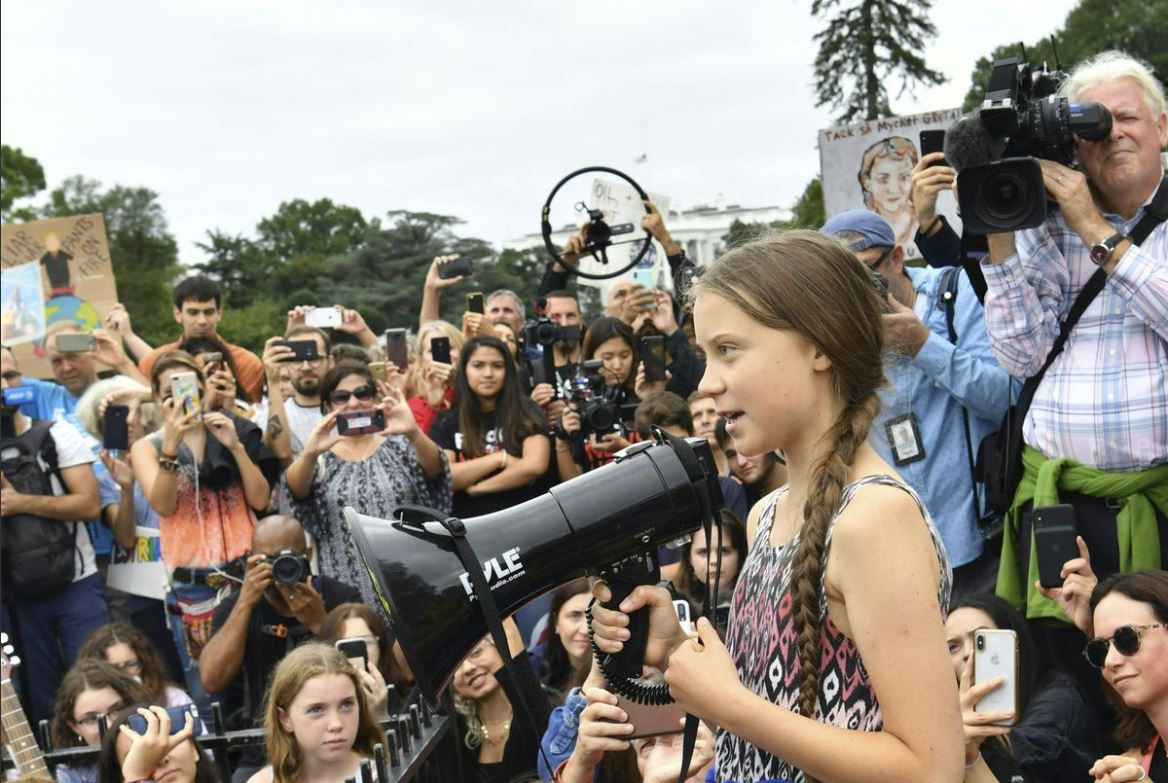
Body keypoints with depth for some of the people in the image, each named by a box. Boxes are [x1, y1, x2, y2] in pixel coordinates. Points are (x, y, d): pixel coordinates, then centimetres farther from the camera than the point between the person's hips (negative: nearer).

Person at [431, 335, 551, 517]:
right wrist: (500, 458, -7)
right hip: (469, 520, 0)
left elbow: (535, 466, -10)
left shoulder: (527, 412, 5)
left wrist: (477, 487, -4)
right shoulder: (447, 421, 9)